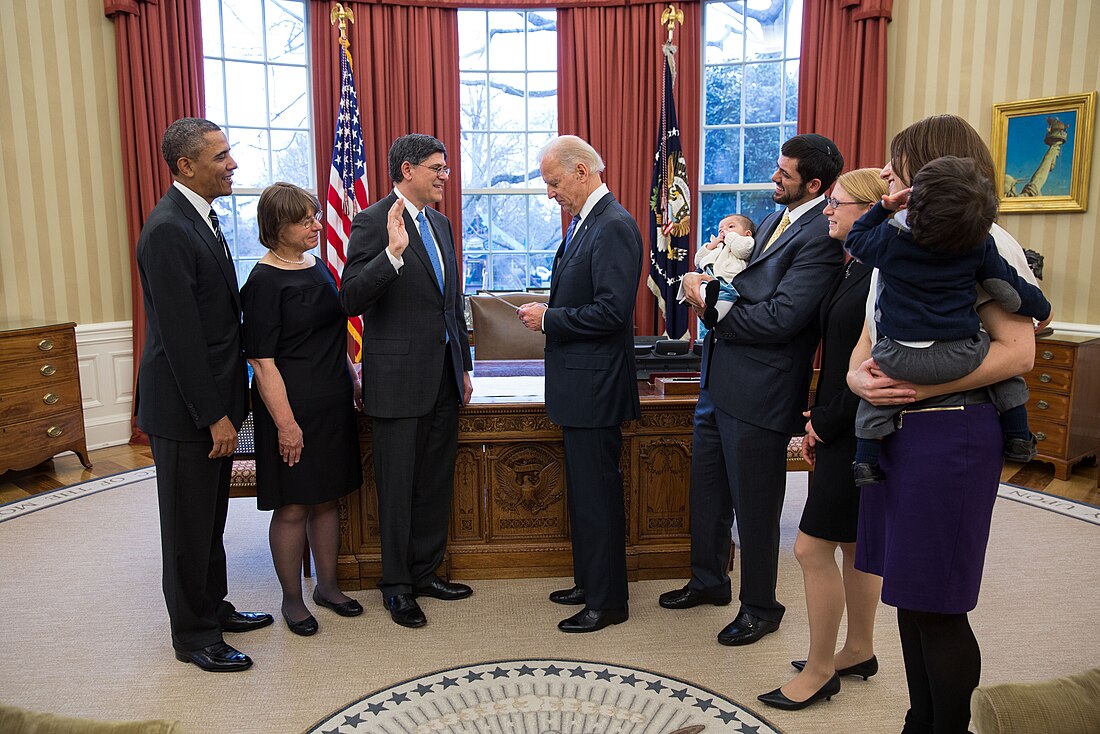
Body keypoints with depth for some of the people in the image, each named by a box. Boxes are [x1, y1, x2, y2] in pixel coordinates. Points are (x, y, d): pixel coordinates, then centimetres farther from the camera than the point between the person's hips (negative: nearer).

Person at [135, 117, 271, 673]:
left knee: (211, 516, 21)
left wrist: (225, 405, 15)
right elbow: (181, 334, -23)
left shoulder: (201, 216, 10)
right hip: (184, 407, -9)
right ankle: (194, 637, 23)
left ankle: (213, 606, 38)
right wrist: (214, 415, -20)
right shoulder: (167, 230, -21)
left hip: (213, 397, 9)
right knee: (189, 522, 6)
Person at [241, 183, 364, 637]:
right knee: (292, 507, 4)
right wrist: (285, 421, -19)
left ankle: (327, 585, 30)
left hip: (332, 403, 7)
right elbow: (262, 360, -16)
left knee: (327, 498, 15)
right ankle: (292, 599, 21)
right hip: (292, 407, -7)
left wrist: (350, 376, 14)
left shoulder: (317, 267, 10)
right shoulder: (265, 282, -13)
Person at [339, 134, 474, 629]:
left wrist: (464, 366, 17)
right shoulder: (372, 222, -10)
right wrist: (393, 253, -32)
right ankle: (396, 585, 22)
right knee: (398, 486, 5)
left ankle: (425, 572, 32)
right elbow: (352, 300, -19)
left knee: (436, 482, 16)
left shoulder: (441, 223, 13)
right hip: (400, 379, -7)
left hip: (443, 377, 8)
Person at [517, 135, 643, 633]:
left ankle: (608, 601, 17)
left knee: (597, 493, 1)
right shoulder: (583, 222, 14)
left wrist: (548, 319, -16)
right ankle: (589, 582, 35)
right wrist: (548, 312, 6)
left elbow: (612, 311, -24)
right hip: (578, 384, 10)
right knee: (583, 489, 19)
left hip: (595, 386, -10)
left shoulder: (614, 227, -17)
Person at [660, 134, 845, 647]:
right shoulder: (777, 219, 12)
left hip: (759, 392, -9)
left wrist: (711, 306, -12)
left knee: (754, 507, 7)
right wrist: (708, 283, -6)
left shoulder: (821, 235, -17)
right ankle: (708, 580, 41)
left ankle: (760, 607, 28)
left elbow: (779, 319, -24)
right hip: (720, 380, 9)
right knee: (707, 490, 21)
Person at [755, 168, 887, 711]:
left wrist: (827, 423, -13)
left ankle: (820, 670, 16)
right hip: (842, 430, 10)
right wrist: (818, 420, 7)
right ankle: (859, 651, 36)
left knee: (813, 548, -2)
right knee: (853, 544, 19)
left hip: (858, 435, -10)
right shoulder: (852, 270, 11)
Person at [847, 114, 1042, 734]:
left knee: (936, 606, 3)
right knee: (909, 597, 16)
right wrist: (860, 379, -6)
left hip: (950, 433, -7)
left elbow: (1018, 352, -16)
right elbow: (866, 341, 14)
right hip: (891, 430, 8)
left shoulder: (984, 244, -9)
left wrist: (921, 387, -21)